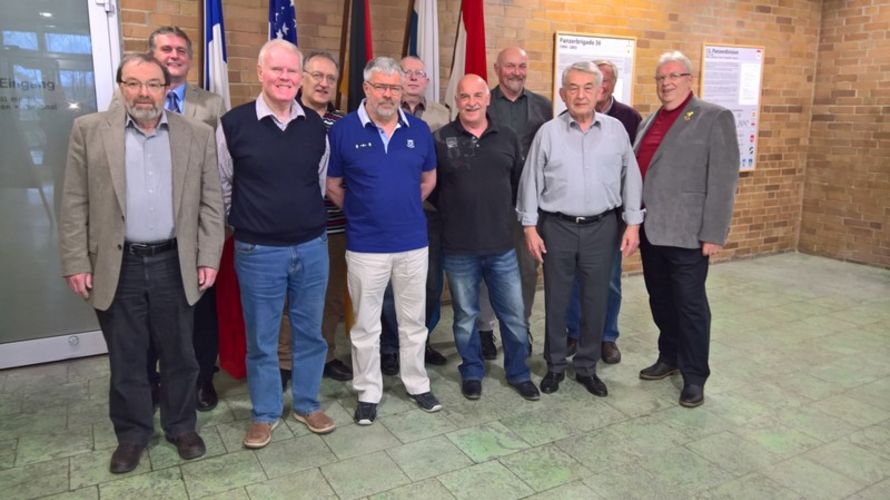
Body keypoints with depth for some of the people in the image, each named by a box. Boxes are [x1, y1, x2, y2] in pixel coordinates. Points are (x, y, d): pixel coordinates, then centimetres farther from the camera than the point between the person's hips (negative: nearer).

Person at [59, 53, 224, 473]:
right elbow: (75, 204, 1)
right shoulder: (89, 130, 1)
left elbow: (210, 202, 3)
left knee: (179, 355, 12)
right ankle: (132, 433, 30)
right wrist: (75, 263, -4)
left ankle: (181, 427, 30)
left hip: (174, 265, 1)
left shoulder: (198, 134, 2)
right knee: (125, 359, 12)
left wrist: (208, 258, -2)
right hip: (117, 266, 0)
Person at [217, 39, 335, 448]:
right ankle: (264, 413, 27)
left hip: (312, 246, 3)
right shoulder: (234, 124, -7)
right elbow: (221, 186, 3)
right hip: (258, 251, -3)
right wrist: (247, 222, 10)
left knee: (310, 331, 14)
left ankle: (307, 404, 32)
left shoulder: (315, 125, 2)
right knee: (261, 338, 10)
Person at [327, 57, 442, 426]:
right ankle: (368, 393, 25)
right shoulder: (343, 130, -6)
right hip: (365, 246, -2)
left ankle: (417, 384, 32)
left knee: (413, 320, 15)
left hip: (413, 242, 3)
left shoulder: (418, 130, 2)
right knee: (366, 325, 10)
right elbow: (332, 186, 2)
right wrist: (360, 213, 5)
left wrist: (406, 208, 10)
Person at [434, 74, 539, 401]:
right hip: (458, 249, -2)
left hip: (502, 246, 2)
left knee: (514, 315, 9)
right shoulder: (440, 140, -5)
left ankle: (518, 373, 29)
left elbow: (519, 183, 12)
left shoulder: (507, 138, 4)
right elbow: (429, 187, 1)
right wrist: (453, 214, 3)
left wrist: (506, 213, 8)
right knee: (465, 316, 13)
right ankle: (472, 373, 31)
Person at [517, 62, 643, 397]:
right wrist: (530, 227, -2)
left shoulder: (616, 130, 2)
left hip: (602, 228, 1)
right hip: (558, 227, -1)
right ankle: (554, 366, 25)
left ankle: (587, 367, 26)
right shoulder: (548, 132, -2)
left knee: (595, 301, 9)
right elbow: (531, 181, 0)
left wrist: (633, 223, 0)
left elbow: (630, 179, 4)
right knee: (556, 300, 9)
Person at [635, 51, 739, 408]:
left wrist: (713, 233, -15)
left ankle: (694, 377, 16)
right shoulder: (650, 121, 14)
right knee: (660, 300, 17)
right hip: (650, 229, 6)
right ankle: (669, 357, 34)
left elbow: (723, 180, -11)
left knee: (690, 305, 2)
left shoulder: (715, 118, -6)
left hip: (686, 232, -6)